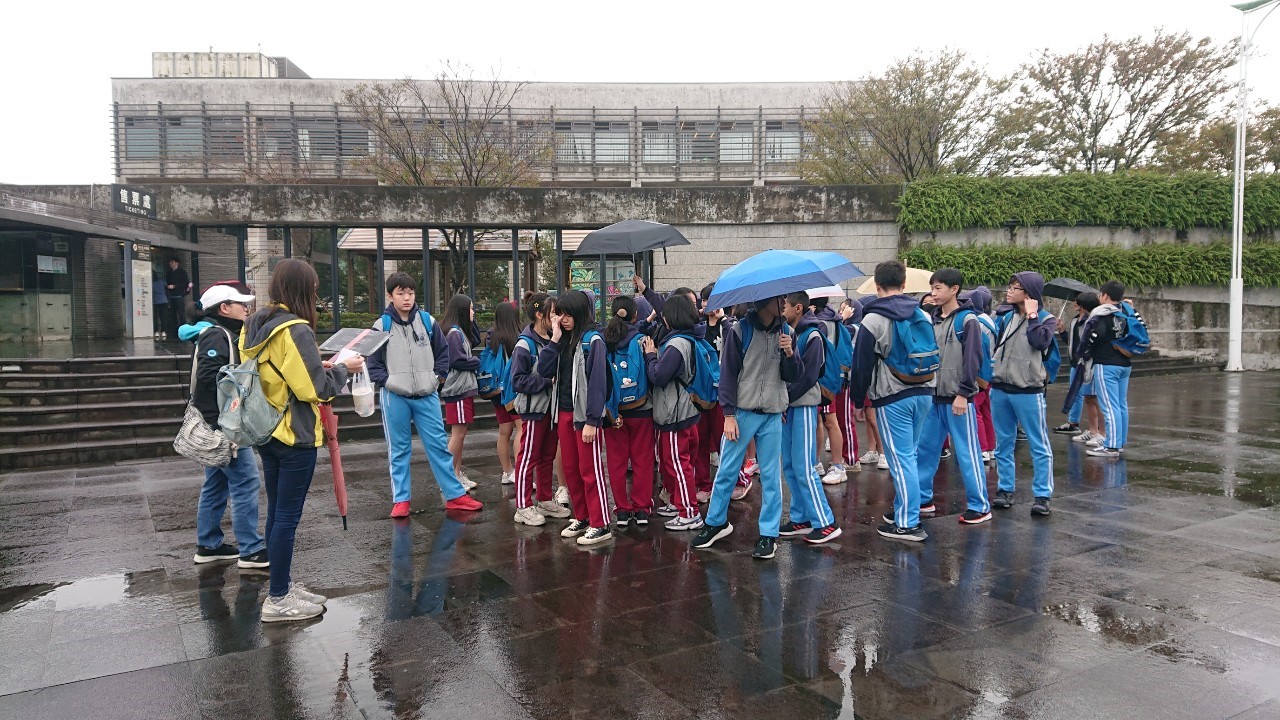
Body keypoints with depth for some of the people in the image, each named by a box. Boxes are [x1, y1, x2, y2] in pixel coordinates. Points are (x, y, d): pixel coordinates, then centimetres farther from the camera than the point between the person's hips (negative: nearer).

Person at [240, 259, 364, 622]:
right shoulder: (295, 330, -19)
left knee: (277, 512, 17)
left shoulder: (254, 327, 7)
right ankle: (278, 600, 9)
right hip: (295, 436, -9)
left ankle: (283, 586, 29)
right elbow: (315, 388, -20)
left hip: (266, 433, 9)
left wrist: (315, 367, 11)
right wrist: (342, 369, -5)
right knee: (287, 516, 0)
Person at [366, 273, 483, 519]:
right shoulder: (381, 325, -3)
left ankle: (455, 495, 12)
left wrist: (437, 377, 2)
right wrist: (386, 382, -10)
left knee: (438, 445, 5)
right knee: (399, 450, 8)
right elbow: (373, 363, 2)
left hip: (426, 396, 1)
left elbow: (443, 352, 12)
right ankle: (401, 499, 18)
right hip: (395, 397, -1)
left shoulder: (428, 321, 3)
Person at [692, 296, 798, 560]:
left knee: (770, 476, 5)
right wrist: (729, 414, -10)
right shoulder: (741, 330, -4)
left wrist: (789, 354, -12)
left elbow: (791, 377, 8)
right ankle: (716, 522, 24)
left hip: (773, 414, 3)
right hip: (742, 411, -2)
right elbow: (728, 373, -4)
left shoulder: (785, 332, 7)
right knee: (726, 471, 5)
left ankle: (769, 534, 15)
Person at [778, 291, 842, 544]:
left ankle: (826, 523, 1)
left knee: (803, 468, -7)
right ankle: (801, 519, 18)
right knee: (790, 466, 10)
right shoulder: (786, 333, 10)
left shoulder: (812, 336, -10)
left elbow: (808, 376, -15)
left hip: (804, 405, -7)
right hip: (786, 405, 7)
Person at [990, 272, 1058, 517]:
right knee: (1004, 443, 12)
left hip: (1028, 391, -5)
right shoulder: (1005, 316, 8)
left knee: (1039, 445, 0)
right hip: (1000, 388, 5)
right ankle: (1005, 489, 22)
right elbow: (992, 345, 11)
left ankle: (1042, 495, 6)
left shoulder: (1045, 319, -3)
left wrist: (1032, 315, -12)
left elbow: (1039, 342, -22)